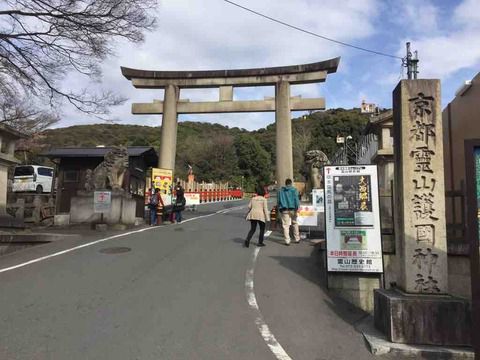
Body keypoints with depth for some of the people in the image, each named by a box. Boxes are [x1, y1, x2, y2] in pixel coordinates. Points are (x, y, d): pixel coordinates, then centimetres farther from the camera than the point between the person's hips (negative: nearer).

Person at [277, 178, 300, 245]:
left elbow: (278, 200, 11)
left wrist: (280, 208, 15)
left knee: (285, 225, 0)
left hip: (284, 210, 1)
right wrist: (297, 207, -9)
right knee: (295, 223, 15)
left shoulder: (281, 191, 12)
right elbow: (296, 198, -7)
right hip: (292, 209, -1)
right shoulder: (294, 190, 3)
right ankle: (297, 239, 20)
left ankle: (287, 241, -2)